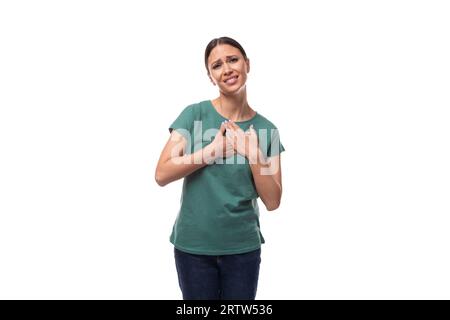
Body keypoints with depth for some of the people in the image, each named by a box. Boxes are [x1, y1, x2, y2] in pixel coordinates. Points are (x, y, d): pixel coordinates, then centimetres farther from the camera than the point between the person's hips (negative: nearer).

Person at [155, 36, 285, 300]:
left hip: (243, 246, 2)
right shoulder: (195, 114, -6)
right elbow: (162, 175, -12)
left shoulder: (266, 129, -1)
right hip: (193, 244, -1)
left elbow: (273, 202, -3)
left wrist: (254, 155, -15)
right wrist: (213, 150, -16)